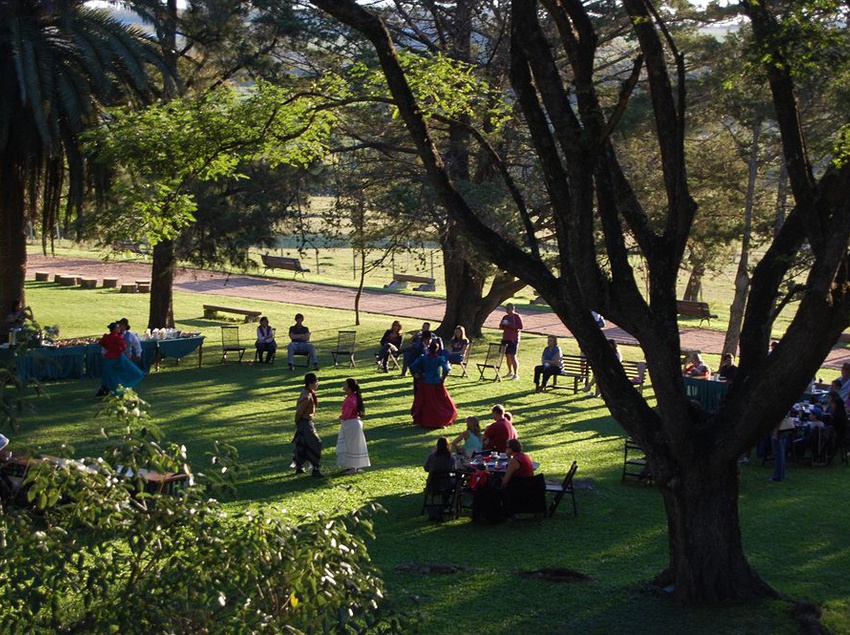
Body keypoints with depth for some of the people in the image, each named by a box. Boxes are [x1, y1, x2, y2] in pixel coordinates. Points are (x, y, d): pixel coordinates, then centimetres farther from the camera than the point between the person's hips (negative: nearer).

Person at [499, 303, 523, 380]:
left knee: (513, 356, -13)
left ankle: (516, 374, -13)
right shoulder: (505, 317, 13)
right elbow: (501, 327, 18)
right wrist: (503, 324, -6)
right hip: (505, 339, 7)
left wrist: (509, 324, -19)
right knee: (507, 356, 9)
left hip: (513, 339, -7)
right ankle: (510, 372, 24)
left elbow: (520, 327, -14)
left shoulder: (517, 316, -5)